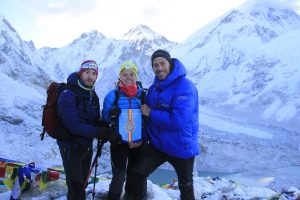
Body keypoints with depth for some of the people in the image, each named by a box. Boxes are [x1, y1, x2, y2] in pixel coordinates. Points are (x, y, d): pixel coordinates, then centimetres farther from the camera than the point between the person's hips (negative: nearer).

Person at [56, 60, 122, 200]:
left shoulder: (92, 96, 4)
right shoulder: (68, 95, -20)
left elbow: (95, 120, 7)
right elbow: (74, 125, -28)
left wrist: (104, 134, -15)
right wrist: (102, 133, -33)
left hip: (86, 145, 7)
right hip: (71, 146, -7)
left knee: (83, 182, 21)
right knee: (75, 185, -2)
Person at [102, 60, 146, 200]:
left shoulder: (143, 94, -1)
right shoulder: (113, 95, -5)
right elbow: (105, 119, 0)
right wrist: (111, 114, -22)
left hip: (138, 142, 2)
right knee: (119, 177, -4)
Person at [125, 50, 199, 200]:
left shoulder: (185, 87, -23)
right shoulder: (154, 87, 2)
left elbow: (178, 121, -32)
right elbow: (146, 112, 12)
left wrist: (151, 113, -22)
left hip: (181, 147, -6)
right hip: (158, 144, 6)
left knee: (185, 185, 16)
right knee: (136, 172, 7)